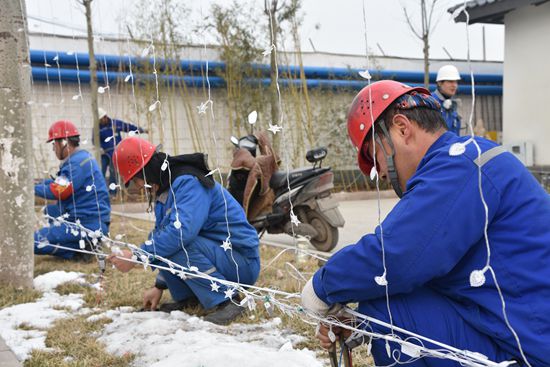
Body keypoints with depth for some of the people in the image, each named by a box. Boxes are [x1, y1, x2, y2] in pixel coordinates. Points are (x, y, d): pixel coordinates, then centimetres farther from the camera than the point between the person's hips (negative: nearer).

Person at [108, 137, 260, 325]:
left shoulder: (189, 182, -20)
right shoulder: (164, 192, 11)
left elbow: (181, 232, -35)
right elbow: (161, 235, 17)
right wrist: (160, 286, 14)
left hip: (243, 263, -9)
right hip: (216, 251, 9)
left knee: (175, 243, -28)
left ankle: (226, 300, -20)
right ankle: (187, 296, 8)